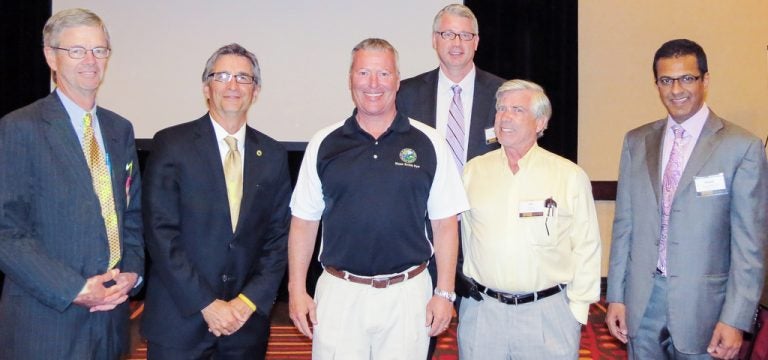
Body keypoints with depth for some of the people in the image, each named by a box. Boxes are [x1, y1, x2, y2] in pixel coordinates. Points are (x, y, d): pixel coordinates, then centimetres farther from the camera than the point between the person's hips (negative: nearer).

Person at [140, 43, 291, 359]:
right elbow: (160, 233, -9)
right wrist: (206, 304, -13)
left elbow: (278, 237, 5)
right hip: (179, 319, -2)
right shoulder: (171, 144, -4)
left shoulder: (273, 155, 5)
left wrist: (249, 301, -6)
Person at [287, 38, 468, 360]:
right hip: (339, 293, 1)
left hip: (408, 294, 0)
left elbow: (445, 224, 2)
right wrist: (297, 290, 1)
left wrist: (445, 293, -2)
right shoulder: (324, 144, 3)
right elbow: (304, 221, 6)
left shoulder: (428, 143, 1)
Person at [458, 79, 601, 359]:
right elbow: (465, 236, 9)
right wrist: (467, 288, 8)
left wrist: (577, 308, -2)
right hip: (481, 311, 2)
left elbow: (586, 248, 0)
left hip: (549, 314, -1)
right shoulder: (473, 171, 4)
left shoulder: (571, 176, -2)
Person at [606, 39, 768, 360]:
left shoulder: (742, 147, -7)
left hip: (701, 302, -3)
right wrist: (616, 295, 4)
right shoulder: (636, 142, 5)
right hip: (641, 301, 3)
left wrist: (736, 319, -11)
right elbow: (624, 223, 6)